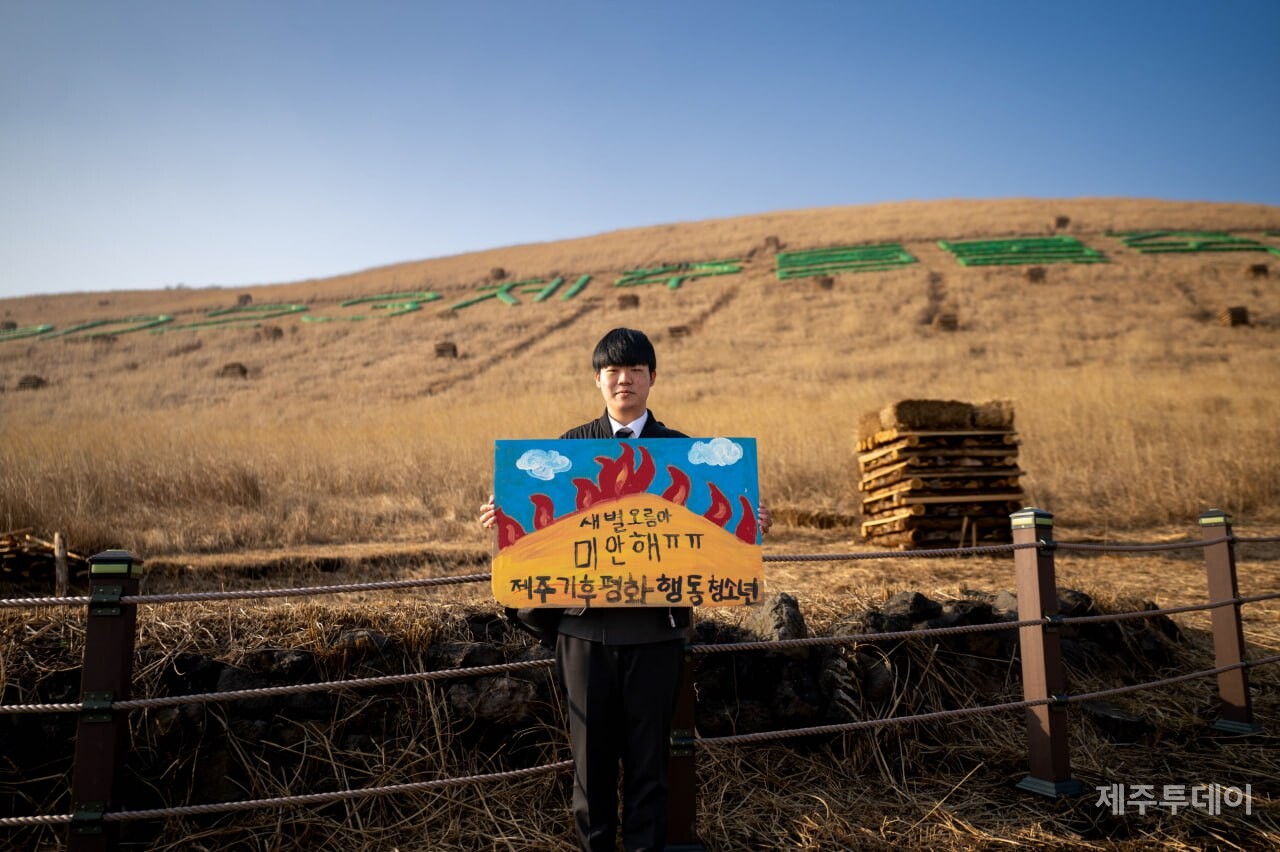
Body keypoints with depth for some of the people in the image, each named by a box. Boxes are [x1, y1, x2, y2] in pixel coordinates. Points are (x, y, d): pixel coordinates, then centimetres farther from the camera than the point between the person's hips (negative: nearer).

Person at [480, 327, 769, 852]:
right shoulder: (570, 447, 6)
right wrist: (504, 517, -14)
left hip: (656, 625, -1)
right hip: (586, 622, 1)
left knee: (648, 751, 9)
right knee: (591, 750, 12)